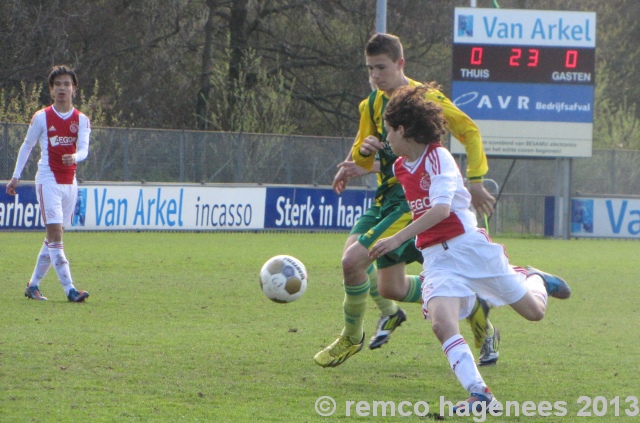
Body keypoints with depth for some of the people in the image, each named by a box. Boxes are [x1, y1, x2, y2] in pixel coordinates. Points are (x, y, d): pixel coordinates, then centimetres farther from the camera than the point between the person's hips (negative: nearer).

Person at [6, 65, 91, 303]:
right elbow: (27, 146, 9)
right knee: (55, 232, -15)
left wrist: (74, 157, -30)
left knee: (53, 237, 9)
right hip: (48, 180, -4)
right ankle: (69, 289, -22)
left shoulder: (82, 120, 6)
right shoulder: (41, 118, -1)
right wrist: (16, 176, 8)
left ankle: (33, 285, 20)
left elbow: (84, 149, -7)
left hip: (70, 182, 4)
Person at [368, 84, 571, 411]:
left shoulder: (438, 157, -13)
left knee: (534, 311, 5)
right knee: (441, 323, -25)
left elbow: (441, 209, -25)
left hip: (469, 246, -5)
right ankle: (479, 394, -27)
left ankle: (534, 280, 41)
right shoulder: (400, 166, 11)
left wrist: (398, 238, -30)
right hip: (436, 258, 5)